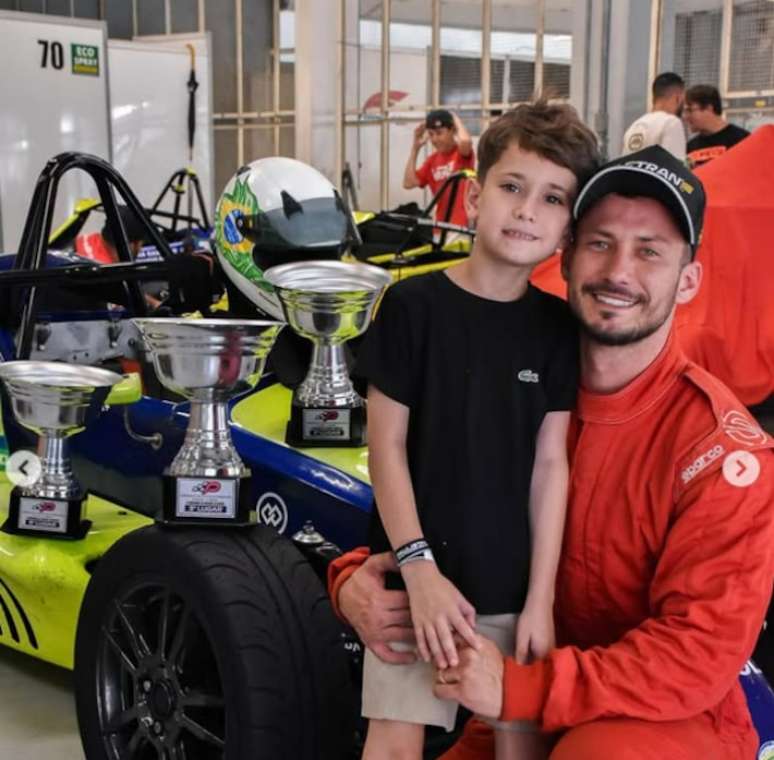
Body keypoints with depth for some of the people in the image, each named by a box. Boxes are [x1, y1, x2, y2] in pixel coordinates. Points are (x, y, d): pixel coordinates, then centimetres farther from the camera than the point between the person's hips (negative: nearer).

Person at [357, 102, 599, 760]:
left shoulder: (558, 328, 0)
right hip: (419, 574, -2)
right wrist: (419, 568, -13)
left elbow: (551, 465, 0)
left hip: (514, 583, 3)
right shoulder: (413, 305, -9)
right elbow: (387, 445, -7)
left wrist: (541, 597, -3)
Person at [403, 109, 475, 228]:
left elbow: (465, 141, -31)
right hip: (441, 225, 7)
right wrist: (415, 148, 3)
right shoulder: (433, 159, 11)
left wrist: (456, 119, -9)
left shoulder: (462, 152, -5)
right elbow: (408, 183, 4)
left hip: (462, 225, -6)